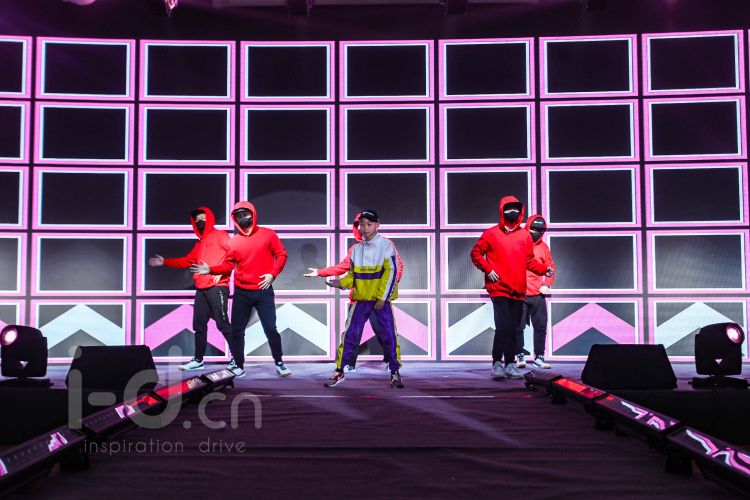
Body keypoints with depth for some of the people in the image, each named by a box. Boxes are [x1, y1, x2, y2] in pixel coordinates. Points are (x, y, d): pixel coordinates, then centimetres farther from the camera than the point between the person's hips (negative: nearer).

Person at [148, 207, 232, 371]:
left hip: (217, 287, -8)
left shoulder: (219, 235, 0)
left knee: (222, 324, -11)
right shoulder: (199, 243, 24)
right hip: (201, 289, 8)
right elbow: (186, 261, 29)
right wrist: (165, 262, 24)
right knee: (199, 325, 9)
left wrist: (222, 271, -18)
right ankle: (198, 360, 16)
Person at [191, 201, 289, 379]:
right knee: (237, 330, 3)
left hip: (263, 291, -3)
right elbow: (228, 265, 6)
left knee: (271, 328, -4)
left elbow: (281, 254, 2)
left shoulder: (268, 234, 0)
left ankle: (279, 363, 12)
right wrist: (210, 269, -9)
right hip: (241, 292, 3)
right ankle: (239, 366, 15)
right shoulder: (234, 242, 7)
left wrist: (273, 273, -10)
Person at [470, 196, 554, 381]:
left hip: (518, 290, 4)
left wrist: (544, 269, 1)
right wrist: (488, 269, -7)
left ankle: (510, 363, 15)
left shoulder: (525, 236, 11)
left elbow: (530, 260, 17)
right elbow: (476, 253, 5)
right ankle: (497, 363, -7)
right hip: (499, 288, -4)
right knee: (503, 326, -15)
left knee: (513, 329, 8)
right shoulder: (491, 234, 1)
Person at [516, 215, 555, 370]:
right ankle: (520, 357, 8)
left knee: (541, 326, 4)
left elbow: (551, 267, 17)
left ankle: (539, 357, 11)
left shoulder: (543, 247, 11)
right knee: (518, 327, 0)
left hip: (538, 294, 3)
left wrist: (547, 284, 2)